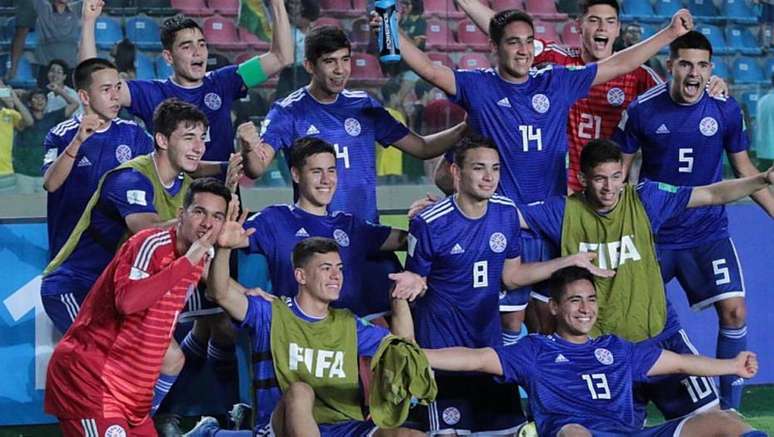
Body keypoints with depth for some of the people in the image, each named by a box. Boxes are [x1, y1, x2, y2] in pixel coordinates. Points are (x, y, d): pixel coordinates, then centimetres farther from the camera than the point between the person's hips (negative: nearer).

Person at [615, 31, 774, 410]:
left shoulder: (725, 110, -4)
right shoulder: (643, 110, -8)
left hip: (707, 233, 1)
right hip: (653, 233, 0)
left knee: (734, 310, -12)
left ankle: (729, 410, 2)